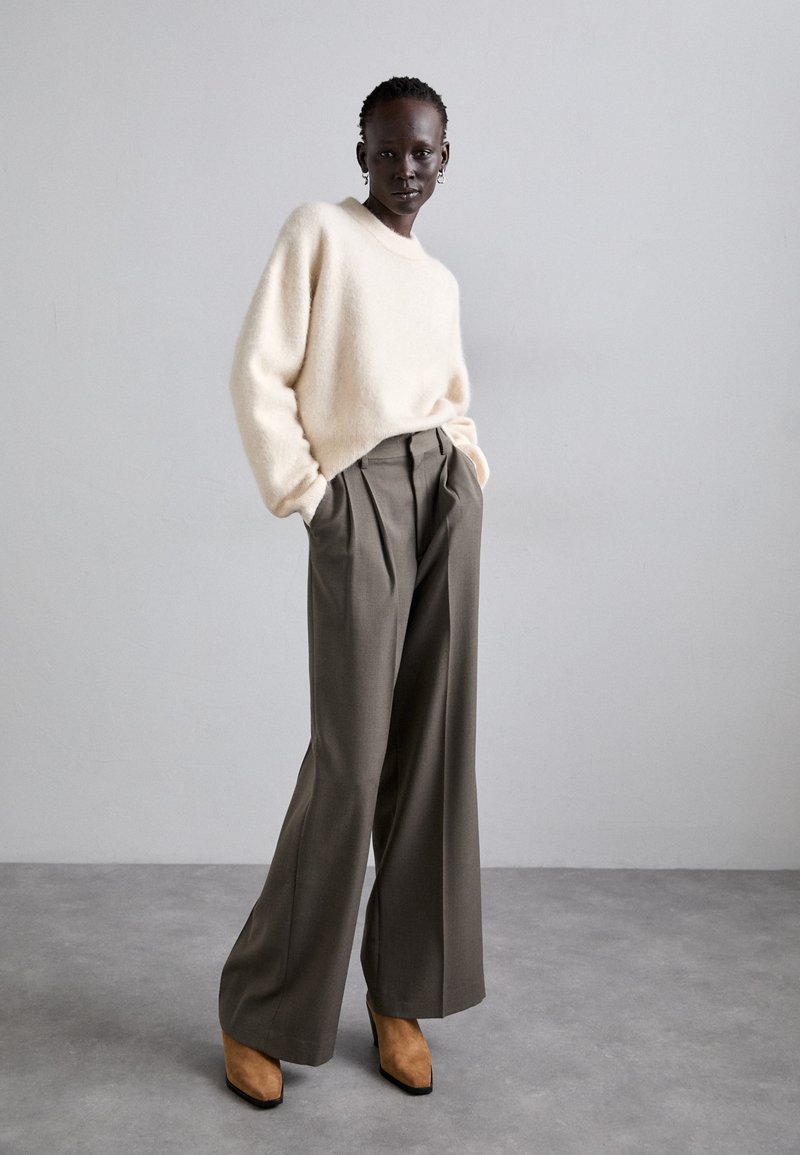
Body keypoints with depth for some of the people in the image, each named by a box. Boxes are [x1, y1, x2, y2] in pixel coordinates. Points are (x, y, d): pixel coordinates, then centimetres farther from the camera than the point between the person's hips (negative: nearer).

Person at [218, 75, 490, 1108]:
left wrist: (475, 475, 12)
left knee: (434, 743, 3)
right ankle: (259, 1007, 8)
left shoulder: (440, 277, 22)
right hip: (360, 491, -6)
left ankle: (398, 993, 16)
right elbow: (259, 374, -3)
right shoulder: (318, 229, 5)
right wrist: (299, 491, -8)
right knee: (352, 754, -9)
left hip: (445, 491, 6)